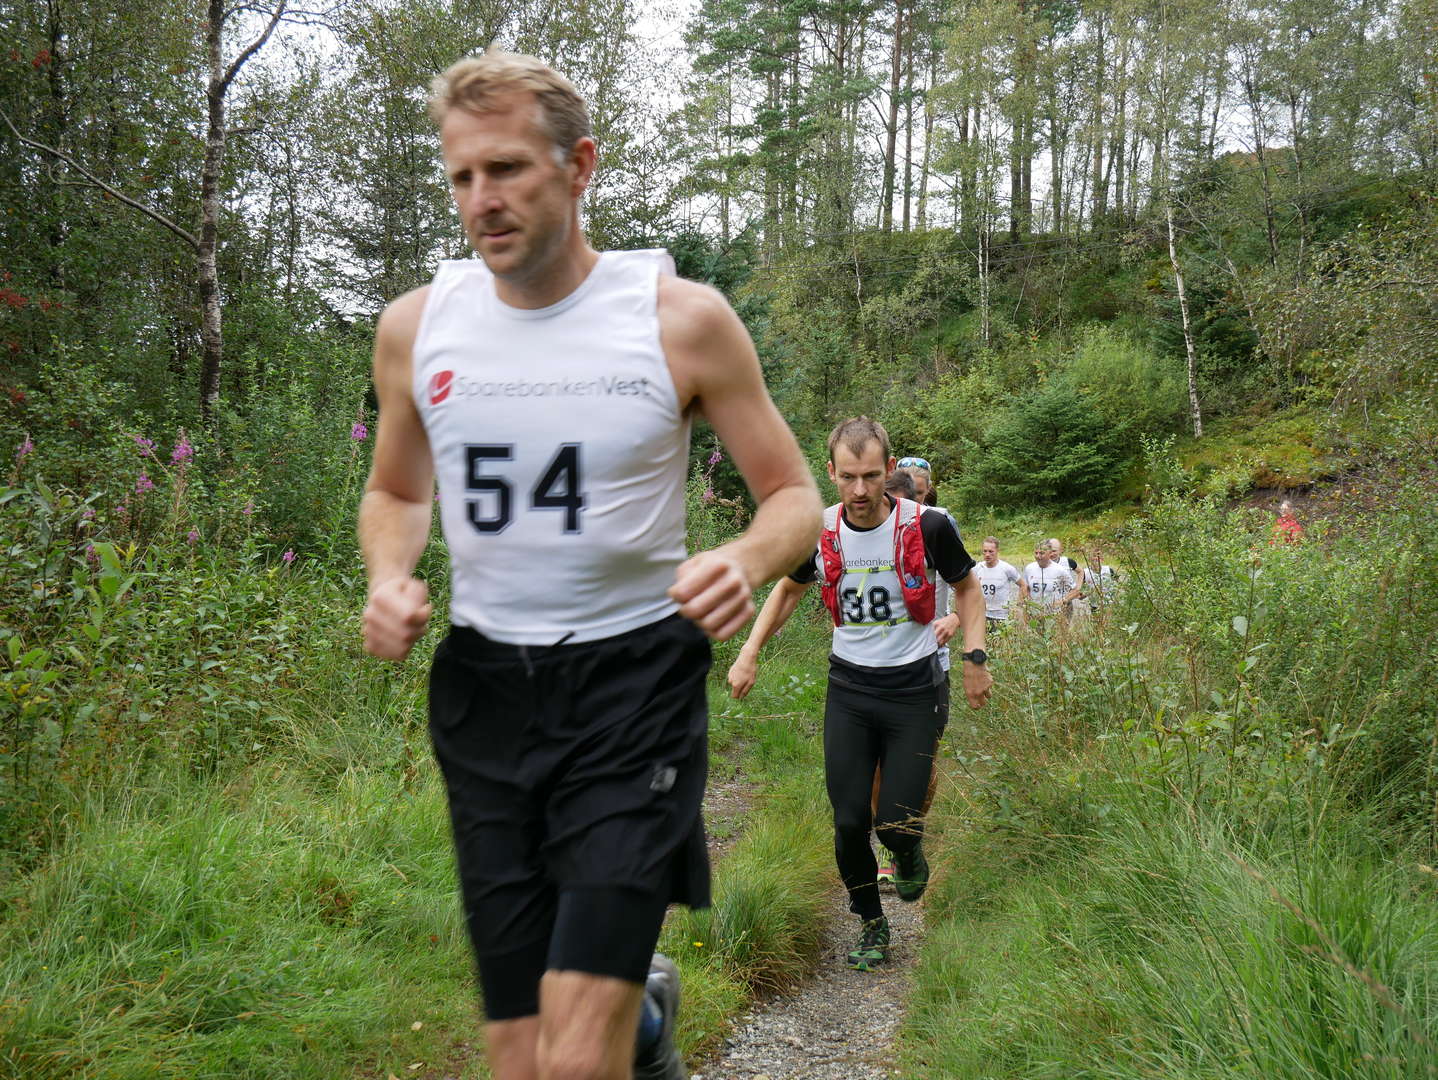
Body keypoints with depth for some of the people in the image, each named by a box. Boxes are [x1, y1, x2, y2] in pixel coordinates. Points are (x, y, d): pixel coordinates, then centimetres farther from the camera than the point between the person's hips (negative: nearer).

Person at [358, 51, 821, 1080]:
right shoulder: (416, 326, 2)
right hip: (485, 686, 4)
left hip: (634, 680, -3)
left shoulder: (682, 318, -6)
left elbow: (796, 495, 1)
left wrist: (745, 560, -21)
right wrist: (389, 575, -4)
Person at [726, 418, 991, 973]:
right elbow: (788, 589, 14)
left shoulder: (927, 527, -14)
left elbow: (967, 588, 5)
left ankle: (909, 850, 32)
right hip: (849, 688, 2)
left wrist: (975, 656, -3)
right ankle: (871, 924, 23)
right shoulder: (819, 532, -6)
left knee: (895, 824, -6)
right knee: (850, 822, 0)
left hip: (913, 688, -2)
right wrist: (749, 653, 7)